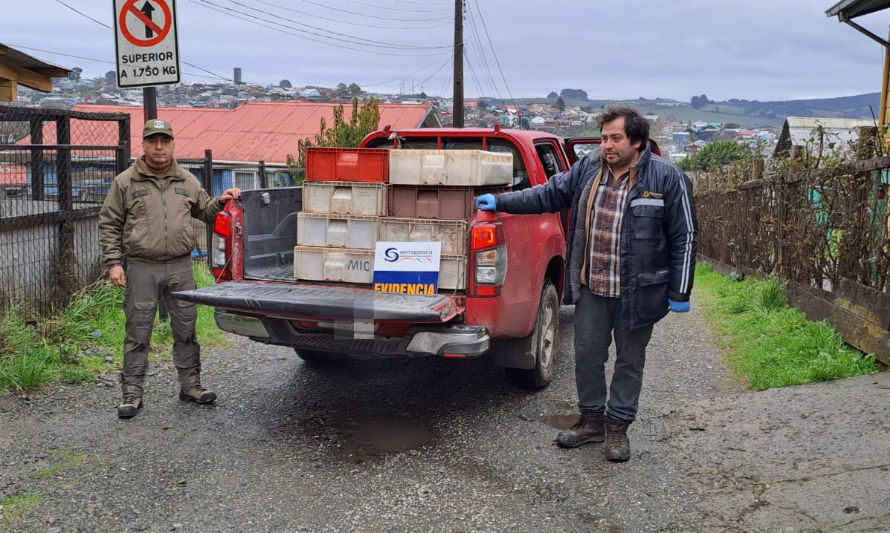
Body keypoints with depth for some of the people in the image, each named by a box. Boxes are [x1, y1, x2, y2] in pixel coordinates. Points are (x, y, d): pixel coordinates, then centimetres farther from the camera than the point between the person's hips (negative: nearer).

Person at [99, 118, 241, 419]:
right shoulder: (126, 182, 2)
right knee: (138, 334, 2)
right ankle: (132, 393, 11)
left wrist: (220, 202, 2)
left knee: (186, 330, 9)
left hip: (181, 267, 3)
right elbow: (109, 225, 3)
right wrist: (113, 262, -5)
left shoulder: (186, 181, 11)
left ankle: (191, 385, 21)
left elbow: (204, 211, 23)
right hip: (142, 269, -3)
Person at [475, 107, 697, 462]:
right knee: (587, 354, 11)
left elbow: (683, 238, -6)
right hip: (591, 288, 4)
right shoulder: (588, 169, 3)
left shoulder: (668, 179, -8)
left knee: (629, 361, 10)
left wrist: (679, 292, -6)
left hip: (637, 292, -3)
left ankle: (618, 427, 26)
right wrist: (501, 202, 7)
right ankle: (592, 419, 30)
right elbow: (549, 194, 13)